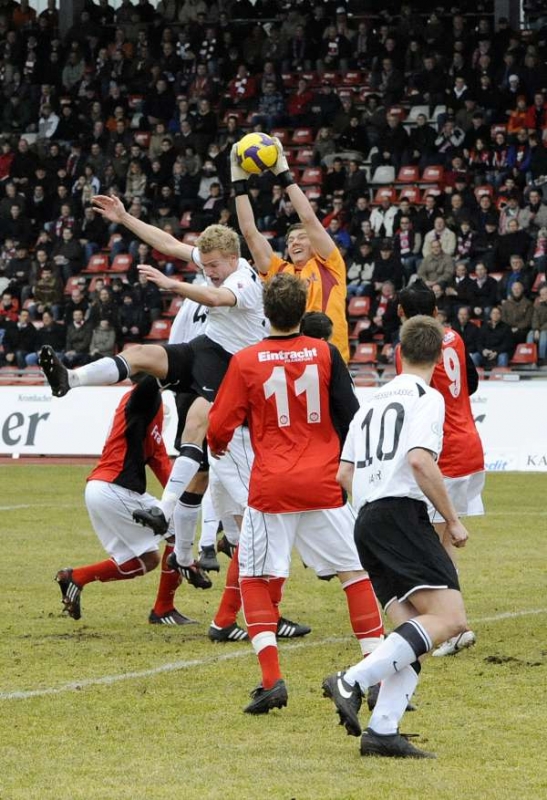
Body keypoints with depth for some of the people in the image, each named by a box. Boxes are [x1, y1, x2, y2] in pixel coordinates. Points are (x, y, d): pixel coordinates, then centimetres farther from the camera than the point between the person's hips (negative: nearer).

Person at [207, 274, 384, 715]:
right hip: (324, 484, 1)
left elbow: (219, 427, 0)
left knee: (254, 579, 9)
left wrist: (217, 447, 23)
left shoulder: (245, 361, -2)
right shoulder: (325, 353, 0)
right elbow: (350, 415, -1)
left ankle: (272, 679, -6)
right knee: (356, 572, 9)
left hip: (270, 488, -1)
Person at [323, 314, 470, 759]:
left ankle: (382, 730, -11)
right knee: (449, 618, -17)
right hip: (402, 513, -9)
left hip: (367, 521, 9)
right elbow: (420, 461, -16)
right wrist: (453, 521, -9)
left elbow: (344, 474, 22)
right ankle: (353, 681, -27)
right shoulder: (427, 398, -1)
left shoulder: (373, 402, 22)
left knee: (412, 630, 4)